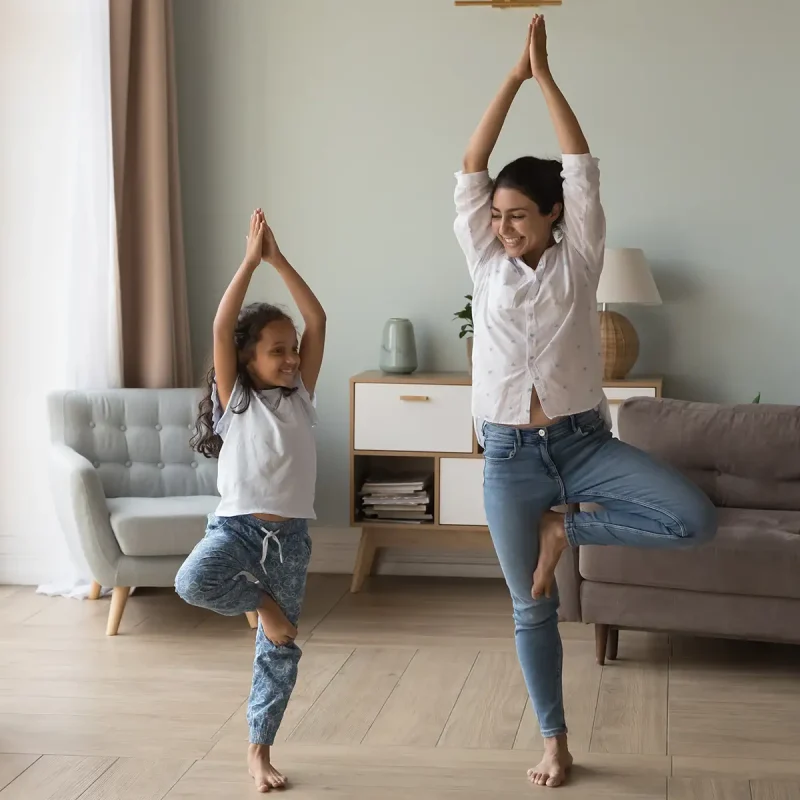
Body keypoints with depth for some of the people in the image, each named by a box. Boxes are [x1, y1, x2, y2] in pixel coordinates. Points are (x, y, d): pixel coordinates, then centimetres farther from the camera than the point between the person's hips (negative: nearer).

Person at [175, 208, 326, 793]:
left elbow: (318, 320, 0)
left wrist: (278, 260, -4)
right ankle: (262, 602, -5)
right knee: (194, 581, -35)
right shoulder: (234, 399, -1)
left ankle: (259, 750, 25)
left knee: (279, 651, 7)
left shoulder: (301, 396, 7)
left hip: (291, 535, 3)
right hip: (237, 525, -3)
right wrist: (250, 260, -14)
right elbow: (222, 326, -14)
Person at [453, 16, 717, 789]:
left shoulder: (578, 261, 1)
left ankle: (566, 529, 0)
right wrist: (513, 77, -5)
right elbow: (469, 172, -2)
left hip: (584, 441, -1)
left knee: (695, 519, -21)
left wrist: (546, 76, -5)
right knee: (531, 607, 7)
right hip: (509, 456, 1)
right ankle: (554, 740, 24)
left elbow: (582, 168, -6)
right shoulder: (486, 265, 4)